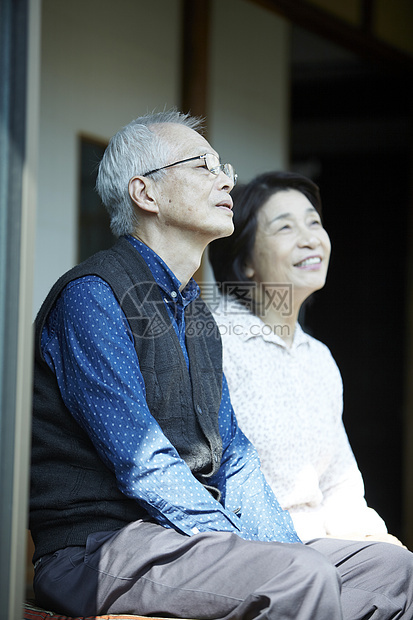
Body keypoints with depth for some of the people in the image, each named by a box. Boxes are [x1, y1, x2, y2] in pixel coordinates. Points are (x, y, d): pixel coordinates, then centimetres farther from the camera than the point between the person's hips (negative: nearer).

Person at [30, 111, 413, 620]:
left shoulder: (194, 313, 20)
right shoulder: (92, 296, -10)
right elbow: (143, 466, -18)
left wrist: (287, 553, -1)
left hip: (195, 536, 9)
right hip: (100, 551, -8)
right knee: (305, 578, -31)